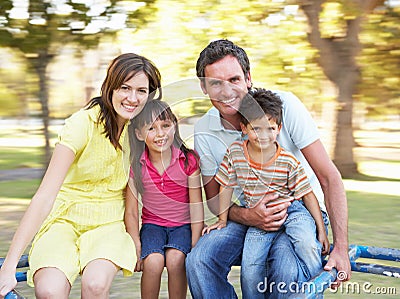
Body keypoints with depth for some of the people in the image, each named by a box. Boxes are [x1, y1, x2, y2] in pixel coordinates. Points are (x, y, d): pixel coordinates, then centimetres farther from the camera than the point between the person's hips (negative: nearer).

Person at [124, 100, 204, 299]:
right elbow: (131, 212, -2)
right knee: (153, 261, -26)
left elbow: (196, 207, -7)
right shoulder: (136, 166, -8)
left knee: (175, 259, -28)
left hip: (183, 225, -1)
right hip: (152, 224, 1)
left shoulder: (188, 161, -10)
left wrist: (195, 245, -11)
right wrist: (137, 248, -10)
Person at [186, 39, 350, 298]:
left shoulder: (284, 104, -17)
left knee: (287, 272, -34)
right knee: (198, 260, -24)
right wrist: (247, 216, -19)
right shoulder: (204, 131, -7)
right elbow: (214, 198, 5)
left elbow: (329, 177, -16)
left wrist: (341, 248, -21)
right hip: (248, 216, 3)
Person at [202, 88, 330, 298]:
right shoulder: (235, 153, -7)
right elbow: (226, 187, 6)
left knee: (308, 245, -29)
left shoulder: (289, 162, -12)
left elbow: (308, 194, -4)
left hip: (292, 210, -1)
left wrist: (321, 230, -3)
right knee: (250, 267, -16)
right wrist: (222, 220, 11)